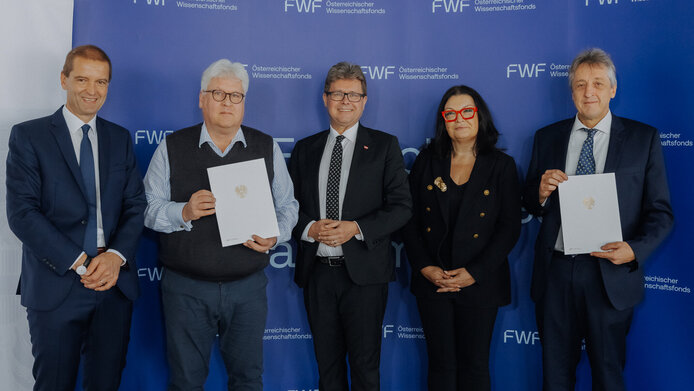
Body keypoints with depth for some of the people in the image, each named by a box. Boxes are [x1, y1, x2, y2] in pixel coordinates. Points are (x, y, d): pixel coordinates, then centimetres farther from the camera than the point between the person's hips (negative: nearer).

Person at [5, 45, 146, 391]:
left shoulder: (120, 138, 10)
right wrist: (78, 262, -15)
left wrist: (116, 256, -12)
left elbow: (135, 204, 5)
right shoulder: (28, 136, -1)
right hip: (55, 285, -3)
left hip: (115, 283, 3)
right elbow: (22, 213, -9)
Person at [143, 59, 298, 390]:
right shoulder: (172, 148, 2)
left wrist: (275, 236, -10)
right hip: (186, 288, -1)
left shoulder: (267, 148, 6)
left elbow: (287, 205, 9)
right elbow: (148, 208, 1)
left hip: (247, 287, 1)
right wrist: (184, 212, -17)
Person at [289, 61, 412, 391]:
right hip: (317, 271, 3)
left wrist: (356, 228, -16)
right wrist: (309, 228, -10)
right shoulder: (305, 149, 11)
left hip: (363, 271, -3)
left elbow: (401, 206, -3)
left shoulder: (384, 146, 3)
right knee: (327, 362, 14)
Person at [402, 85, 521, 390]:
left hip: (480, 283, -1)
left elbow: (510, 227, -5)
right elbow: (410, 219, 4)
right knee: (440, 364, 9)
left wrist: (474, 273, -13)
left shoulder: (502, 165, 1)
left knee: (475, 365, 9)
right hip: (432, 281, 1)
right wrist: (424, 267, -8)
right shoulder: (427, 161, 6)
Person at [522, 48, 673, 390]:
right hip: (556, 271, 2)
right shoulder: (547, 138, 8)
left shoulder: (643, 138, 1)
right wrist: (542, 192, -12)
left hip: (611, 275, -2)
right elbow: (530, 206, 11)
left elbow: (660, 212, 1)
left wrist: (635, 249, -17)